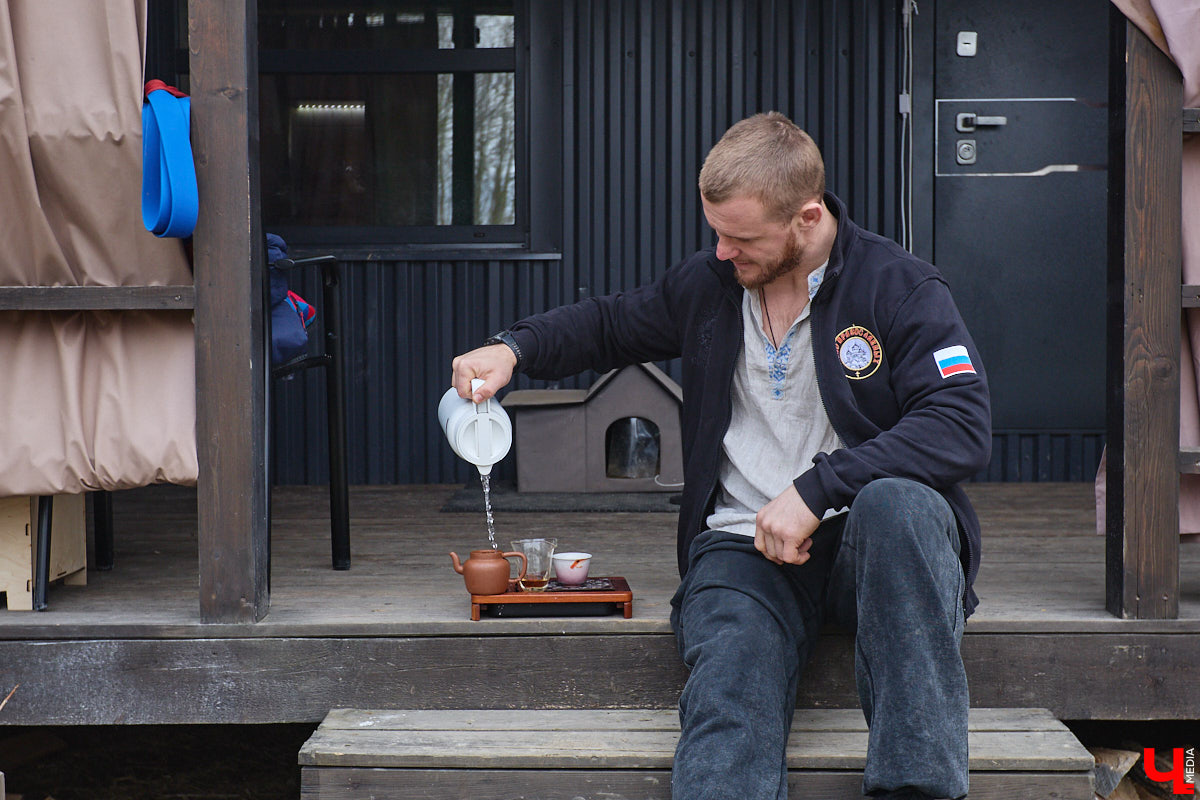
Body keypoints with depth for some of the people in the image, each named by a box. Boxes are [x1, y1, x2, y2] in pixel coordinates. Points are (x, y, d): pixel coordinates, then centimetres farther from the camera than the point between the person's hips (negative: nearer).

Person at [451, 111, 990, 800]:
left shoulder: (902, 288, -4)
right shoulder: (708, 284, 12)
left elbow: (963, 426, -17)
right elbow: (608, 324, 30)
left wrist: (818, 488, -24)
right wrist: (515, 348, 10)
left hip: (873, 538, -2)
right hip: (744, 544, 2)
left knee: (895, 501, -40)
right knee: (728, 716, -30)